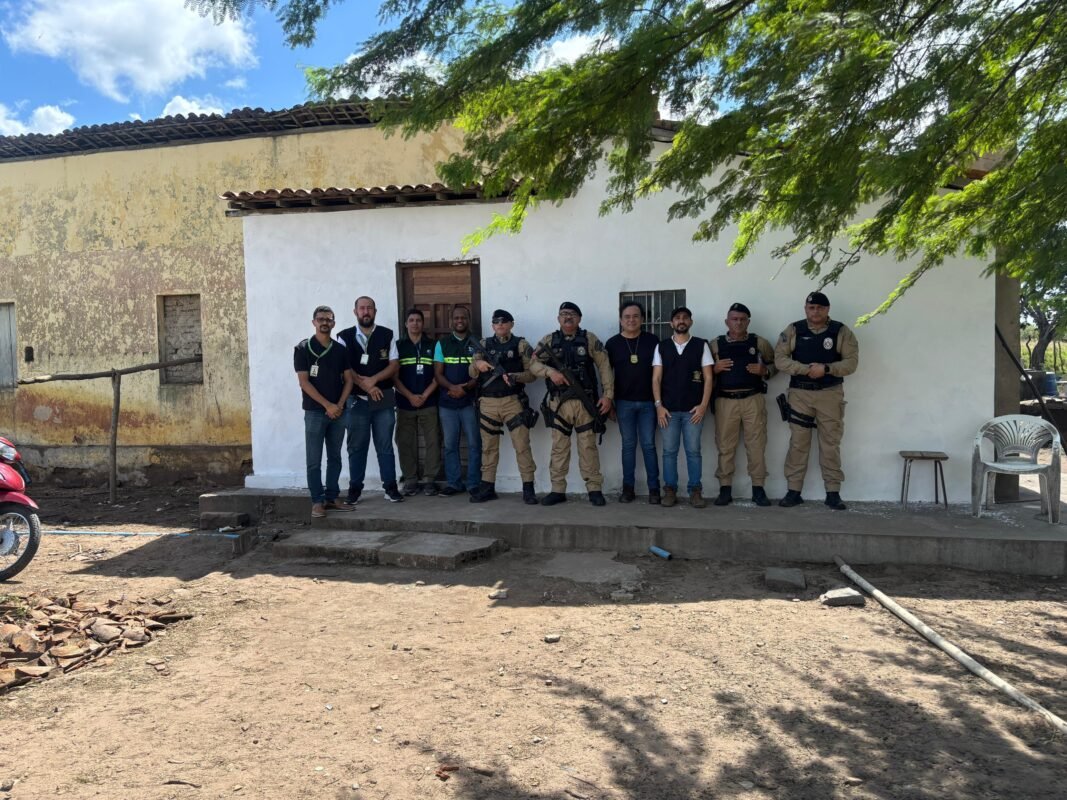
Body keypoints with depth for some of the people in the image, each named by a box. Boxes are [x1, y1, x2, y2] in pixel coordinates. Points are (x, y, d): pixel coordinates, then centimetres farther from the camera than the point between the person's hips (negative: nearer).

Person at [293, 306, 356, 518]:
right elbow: (304, 382, -8)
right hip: (315, 412, -4)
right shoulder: (303, 349, -2)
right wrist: (327, 405, -14)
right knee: (314, 460, -2)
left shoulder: (340, 349, 9)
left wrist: (340, 404, -6)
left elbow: (348, 379, 9)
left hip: (338, 412, 4)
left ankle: (332, 498, 17)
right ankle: (317, 501, 4)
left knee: (335, 457, 9)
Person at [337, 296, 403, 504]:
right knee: (357, 446, 6)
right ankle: (355, 488, 15)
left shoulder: (386, 335, 5)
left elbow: (395, 365, 1)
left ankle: (390, 487, 12)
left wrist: (373, 380, -13)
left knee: (385, 445, 6)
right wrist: (366, 386, -13)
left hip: (384, 398, 1)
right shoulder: (345, 337, 1)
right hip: (357, 399, 0)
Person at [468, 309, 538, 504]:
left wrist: (514, 376, -20)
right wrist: (477, 364, -15)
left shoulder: (521, 345, 3)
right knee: (488, 447, 8)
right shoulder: (483, 345, 11)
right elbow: (472, 373, 8)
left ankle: (528, 488, 1)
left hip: (513, 401, -3)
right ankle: (488, 487, 16)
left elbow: (531, 373, -2)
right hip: (487, 403, 3)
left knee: (522, 446, -4)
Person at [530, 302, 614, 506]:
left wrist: (608, 395, -7)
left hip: (585, 402, -1)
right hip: (558, 402, 2)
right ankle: (558, 490, 13)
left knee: (588, 446, 2)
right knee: (559, 447, 6)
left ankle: (594, 489, 9)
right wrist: (550, 371, -17)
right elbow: (533, 363, 2)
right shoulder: (549, 341, 7)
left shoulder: (589, 339, 3)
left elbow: (604, 367, 0)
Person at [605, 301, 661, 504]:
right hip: (624, 402, 1)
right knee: (628, 445, 7)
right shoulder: (612, 343, 2)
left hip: (648, 402, -1)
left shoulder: (652, 340, 1)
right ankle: (628, 488, 13)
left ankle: (654, 488, 8)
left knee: (649, 445, 2)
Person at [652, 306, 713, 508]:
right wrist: (659, 405, -5)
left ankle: (695, 491, 10)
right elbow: (656, 379, 5)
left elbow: (708, 378, 2)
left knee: (693, 451, 2)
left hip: (693, 409, -1)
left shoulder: (701, 345, 4)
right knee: (669, 451, 4)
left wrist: (703, 405, -7)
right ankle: (670, 490, 11)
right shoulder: (661, 347, 7)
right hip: (669, 408, 1)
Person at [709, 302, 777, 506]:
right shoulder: (715, 344, 7)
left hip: (753, 400, 0)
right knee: (725, 446, 1)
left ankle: (758, 489, 7)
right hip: (725, 401, 0)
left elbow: (776, 363, 14)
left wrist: (765, 371, -6)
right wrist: (714, 369, -10)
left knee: (756, 445, 0)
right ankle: (725, 489, 7)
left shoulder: (759, 343, 8)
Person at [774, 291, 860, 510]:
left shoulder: (842, 332, 1)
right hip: (800, 394, 0)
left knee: (830, 443, 4)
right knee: (798, 443, 3)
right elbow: (780, 359, -6)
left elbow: (851, 362, -5)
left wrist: (826, 368, -21)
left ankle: (833, 493, 11)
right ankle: (794, 491, 9)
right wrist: (806, 369, -19)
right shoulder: (793, 331, 2)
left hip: (830, 394, 0)